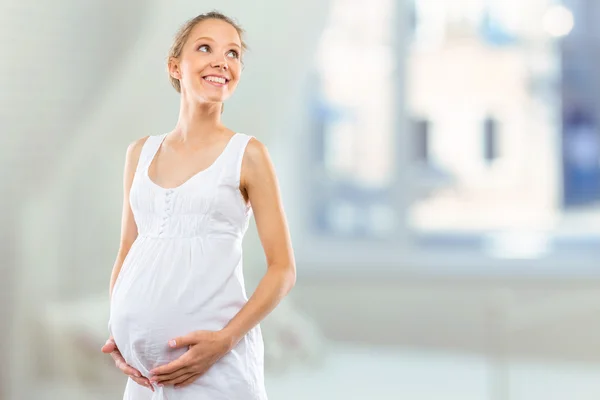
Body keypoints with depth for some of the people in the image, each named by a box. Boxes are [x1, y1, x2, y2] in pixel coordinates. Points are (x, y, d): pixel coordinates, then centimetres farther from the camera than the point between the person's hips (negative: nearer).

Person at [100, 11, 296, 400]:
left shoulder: (247, 154, -1)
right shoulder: (140, 153, 10)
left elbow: (283, 269, -3)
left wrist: (225, 339, -14)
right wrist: (117, 333, 3)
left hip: (213, 360, -3)